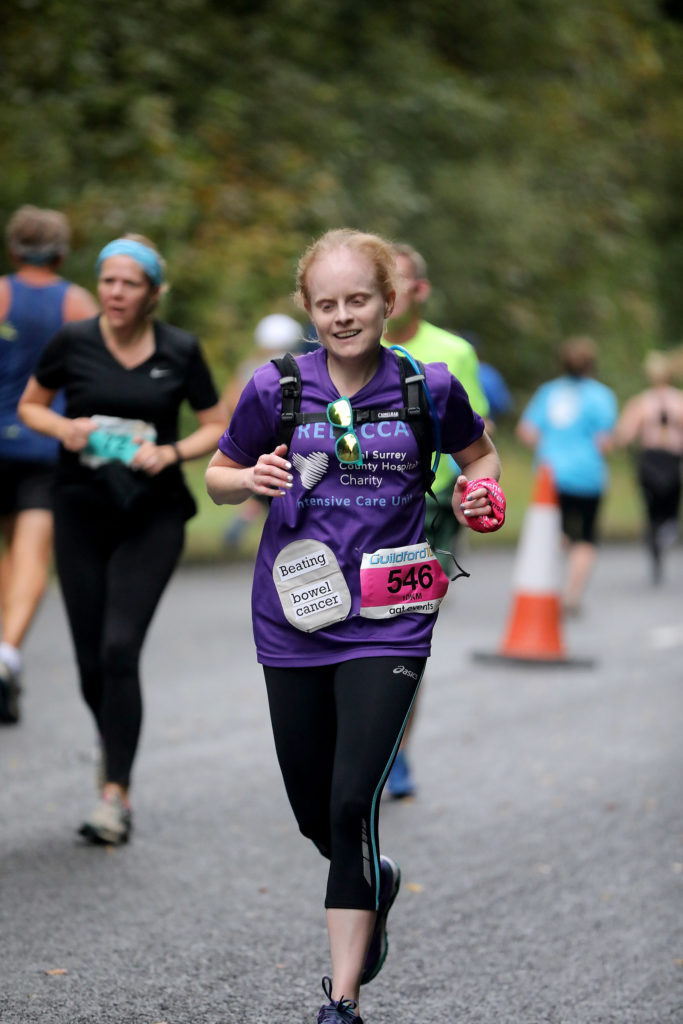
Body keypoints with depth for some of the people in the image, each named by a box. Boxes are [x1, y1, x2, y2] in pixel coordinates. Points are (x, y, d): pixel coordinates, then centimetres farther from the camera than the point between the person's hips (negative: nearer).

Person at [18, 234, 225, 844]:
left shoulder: (180, 352, -3)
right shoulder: (73, 343, -2)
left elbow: (218, 427, 6)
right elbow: (30, 406, 11)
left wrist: (172, 452, -13)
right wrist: (63, 428, -10)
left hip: (152, 518, -2)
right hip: (82, 513, 2)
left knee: (120, 649, -15)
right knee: (91, 662, 4)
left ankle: (115, 796, -12)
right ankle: (115, 753, 33)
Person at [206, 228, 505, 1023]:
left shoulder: (429, 388, -2)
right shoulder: (276, 389, -1)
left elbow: (480, 456, 17)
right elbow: (217, 478, 11)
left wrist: (477, 494, -5)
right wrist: (252, 480, -11)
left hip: (387, 623, -2)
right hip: (293, 620, 2)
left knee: (354, 803, -12)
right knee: (313, 809, 12)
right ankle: (375, 883, 47)